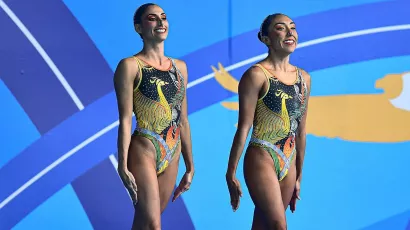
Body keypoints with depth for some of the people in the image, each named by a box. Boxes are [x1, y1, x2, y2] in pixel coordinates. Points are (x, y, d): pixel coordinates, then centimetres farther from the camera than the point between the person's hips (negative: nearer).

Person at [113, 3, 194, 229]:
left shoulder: (180, 67, 11)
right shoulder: (130, 65, -6)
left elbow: (182, 120, 14)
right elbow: (125, 119, -11)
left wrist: (190, 166, 15)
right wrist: (123, 165, -16)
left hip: (172, 155, 6)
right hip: (144, 151, -6)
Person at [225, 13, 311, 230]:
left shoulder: (304, 78, 9)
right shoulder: (257, 75, -10)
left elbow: (300, 131, 14)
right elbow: (243, 128, -11)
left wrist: (299, 176, 18)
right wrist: (230, 174, -10)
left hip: (289, 163, 6)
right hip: (262, 160, -6)